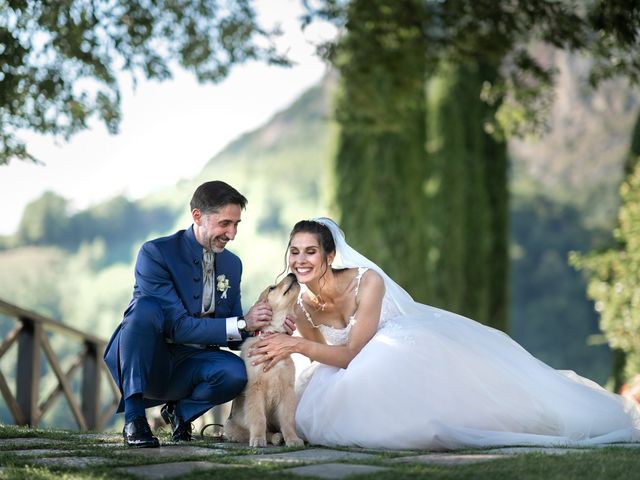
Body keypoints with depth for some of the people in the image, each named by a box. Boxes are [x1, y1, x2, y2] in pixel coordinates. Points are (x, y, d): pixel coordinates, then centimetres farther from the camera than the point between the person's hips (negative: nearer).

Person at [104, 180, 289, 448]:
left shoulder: (232, 265, 6)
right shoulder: (155, 253, -15)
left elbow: (234, 338, 8)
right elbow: (177, 326, -22)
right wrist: (241, 324, -27)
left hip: (187, 366, 4)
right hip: (146, 362, -4)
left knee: (236, 371, -28)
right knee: (146, 307, -34)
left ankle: (181, 410, 4)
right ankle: (134, 418, -27)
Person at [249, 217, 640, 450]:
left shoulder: (367, 283, -31)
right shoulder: (301, 307, -13)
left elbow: (353, 352, -30)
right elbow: (329, 355, -1)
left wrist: (299, 346, -39)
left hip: (413, 345, -6)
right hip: (374, 369, 6)